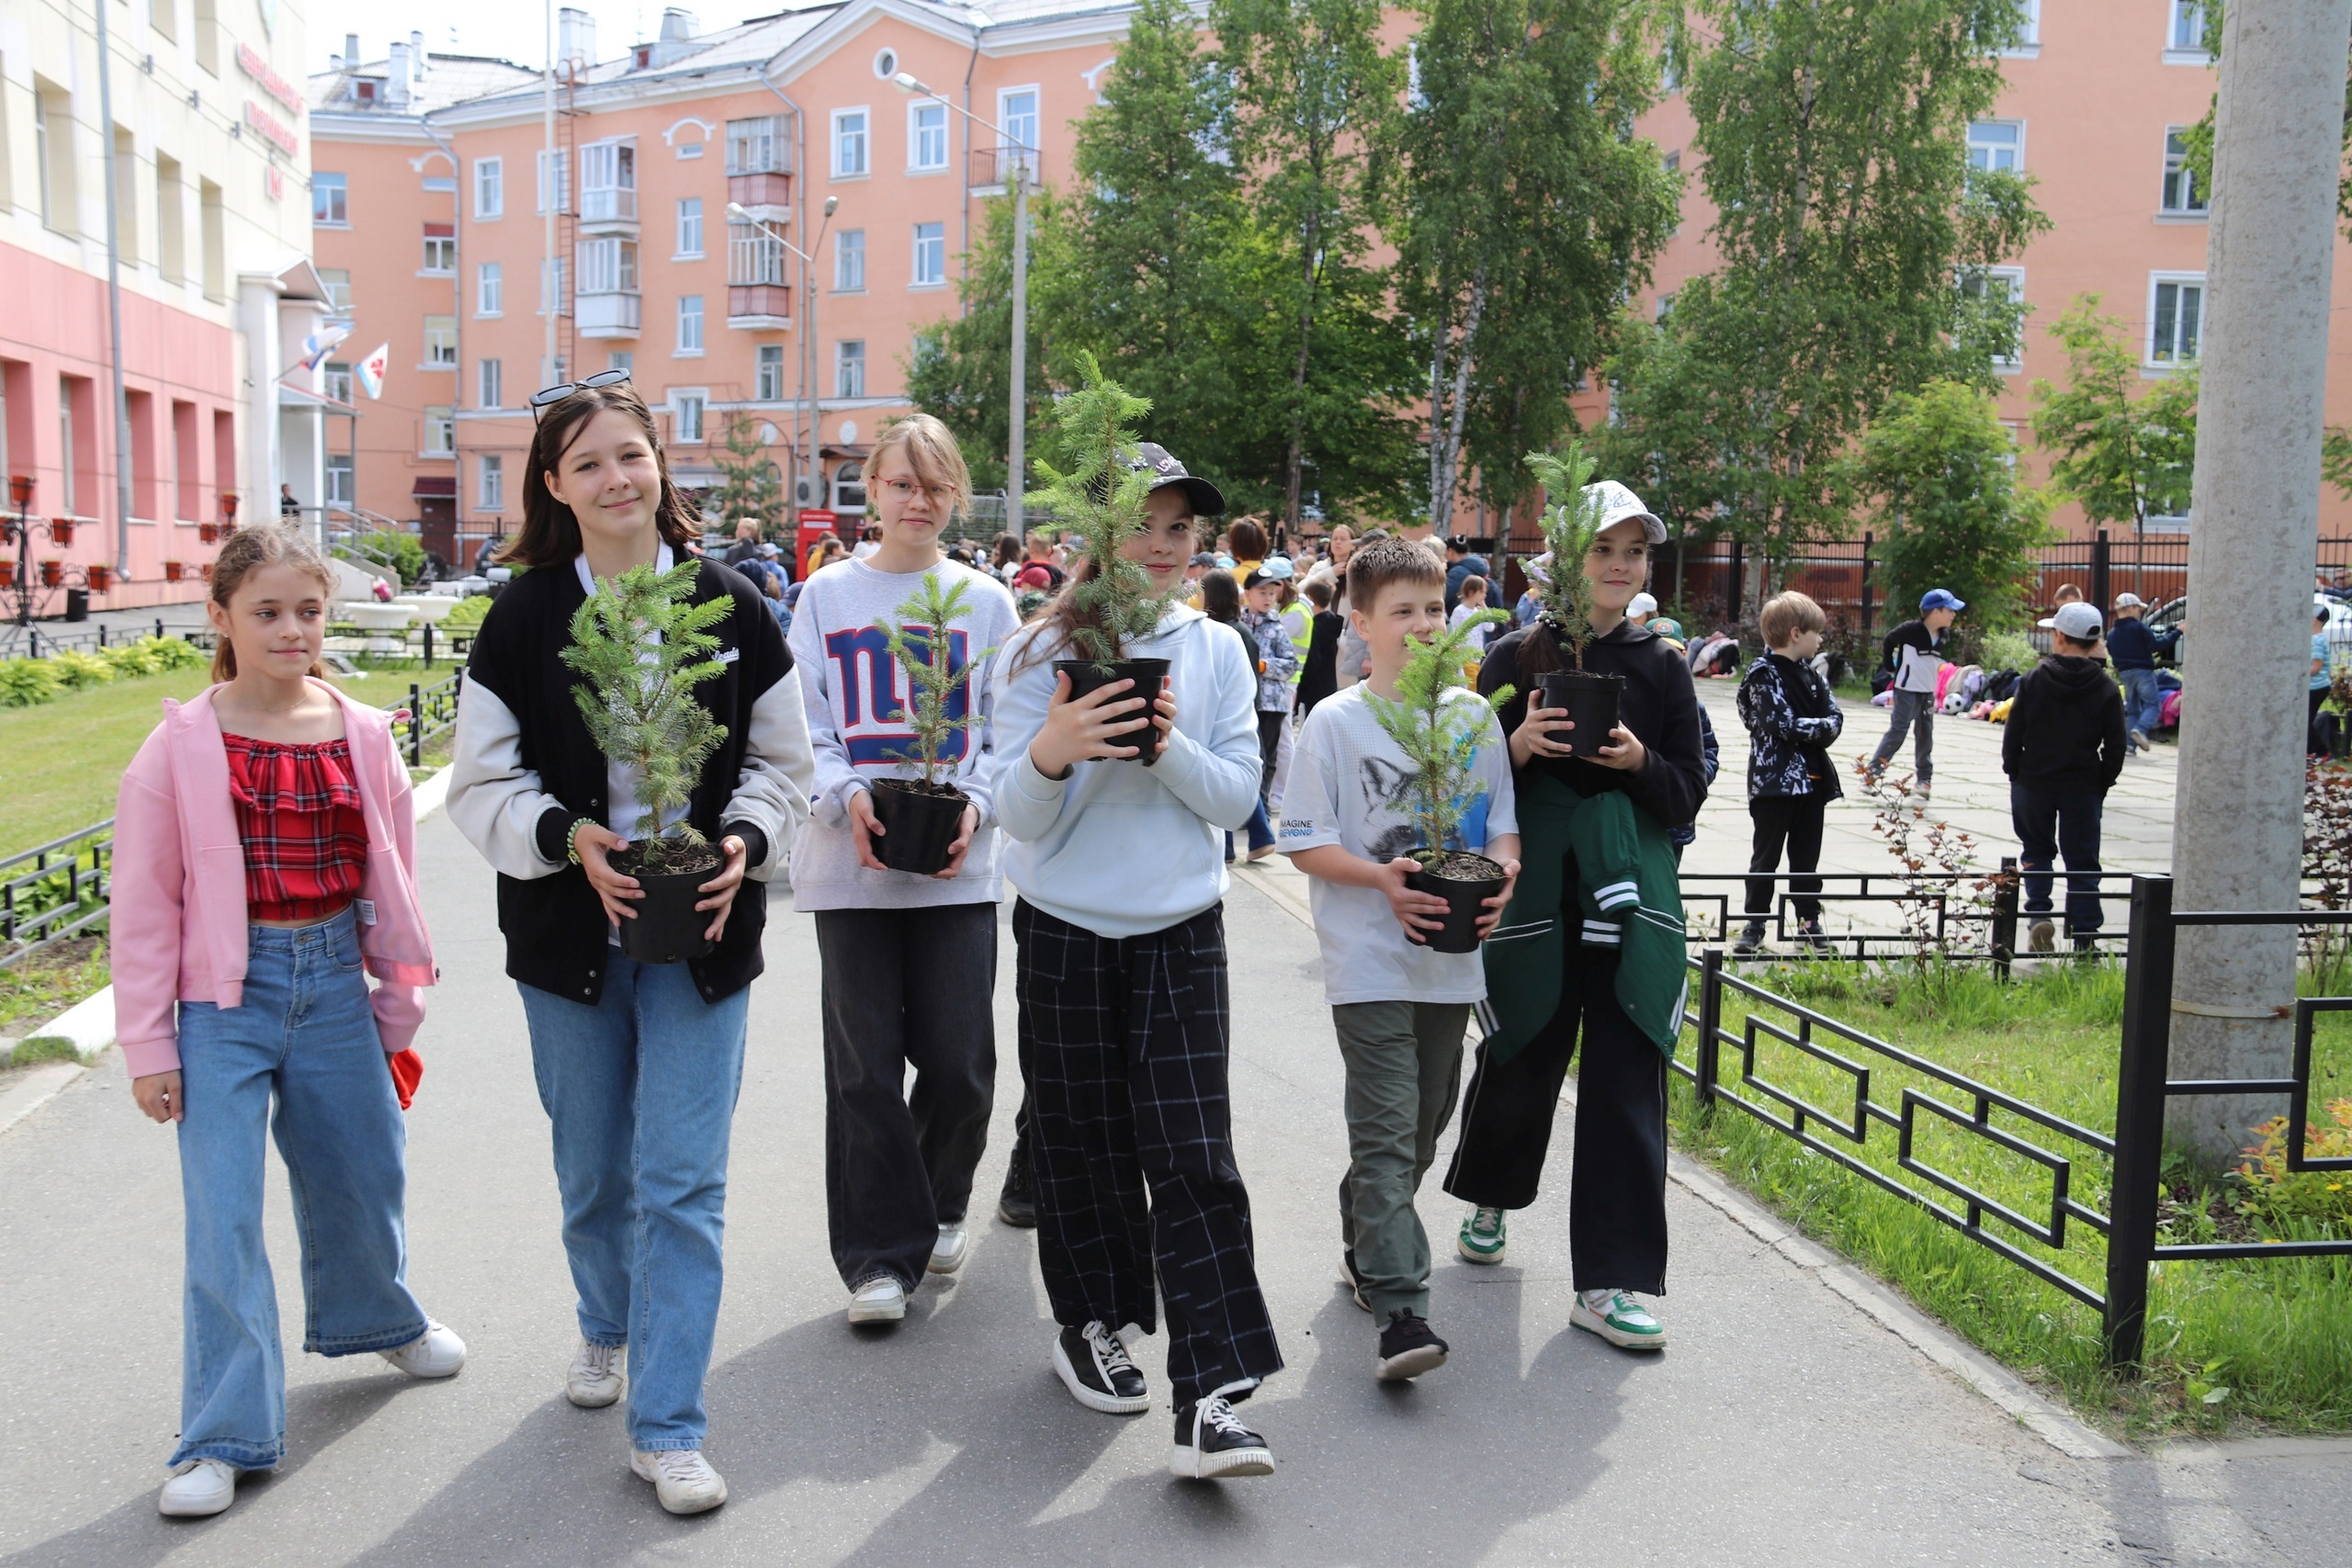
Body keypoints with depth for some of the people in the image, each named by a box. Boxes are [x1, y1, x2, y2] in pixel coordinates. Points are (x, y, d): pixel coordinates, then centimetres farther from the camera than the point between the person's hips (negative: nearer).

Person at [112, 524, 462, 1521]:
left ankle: (376, 1318, 47)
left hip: (336, 981, 3)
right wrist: (148, 1045, -5)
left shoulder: (363, 738, 1)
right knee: (223, 1216, -3)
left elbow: (392, 881, 8)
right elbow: (145, 904, -5)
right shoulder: (182, 747, -7)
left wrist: (400, 1011, 11)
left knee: (362, 1174, 18)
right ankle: (225, 1436, 10)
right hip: (226, 993, -3)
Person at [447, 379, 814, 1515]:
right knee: (593, 1171, 17)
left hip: (702, 932, -1)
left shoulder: (729, 607, -2)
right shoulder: (522, 617, -3)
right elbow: (481, 784, -1)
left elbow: (783, 763, 5)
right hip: (569, 933, 1)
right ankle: (606, 1326, 46)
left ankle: (667, 1428, 7)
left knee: (683, 1183, -3)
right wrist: (566, 838, -18)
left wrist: (747, 842, -13)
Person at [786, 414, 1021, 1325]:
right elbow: (804, 728, 4)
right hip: (850, 863, 0)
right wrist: (848, 797, -15)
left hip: (958, 866, 1)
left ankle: (941, 1203, 31)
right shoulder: (827, 595, 7)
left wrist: (973, 805, -12)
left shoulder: (985, 601, 8)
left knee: (960, 1062, 3)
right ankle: (881, 1254, 14)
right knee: (865, 1066, 1)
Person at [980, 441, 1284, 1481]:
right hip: (1066, 930, 0)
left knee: (1193, 1155, -5)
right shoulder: (1039, 655, -2)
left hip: (1180, 933, 1)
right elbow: (1018, 815, -7)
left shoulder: (1216, 652, 4)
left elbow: (1237, 798, 0)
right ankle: (1090, 1325, 32)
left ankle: (1210, 1400, -4)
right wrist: (1051, 751, -29)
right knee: (1084, 1141, 10)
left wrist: (1171, 749, -20)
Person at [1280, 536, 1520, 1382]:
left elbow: (1503, 823, 12)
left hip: (1451, 958, 5)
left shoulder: (1473, 716, 7)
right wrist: (1383, 879, -20)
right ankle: (1400, 1310, -11)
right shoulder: (1334, 722, -4)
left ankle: (1365, 1247, 37)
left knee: (1424, 1124, 16)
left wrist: (1500, 874, -10)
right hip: (1368, 961, -5)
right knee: (1387, 1134, -10)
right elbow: (1305, 843, -5)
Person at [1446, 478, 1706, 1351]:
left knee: (1628, 1082, -2)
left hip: (1631, 901, 1)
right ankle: (1490, 1197, 41)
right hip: (1536, 895, -1)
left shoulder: (1661, 668, 6)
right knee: (1521, 1064, 10)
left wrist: (1640, 763, -14)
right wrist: (1519, 749, -18)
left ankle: (1608, 1282, 5)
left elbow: (1690, 793, 6)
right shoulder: (1516, 660, 1)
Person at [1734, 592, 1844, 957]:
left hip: (1811, 778, 6)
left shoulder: (1809, 672, 12)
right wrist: (1823, 726, -7)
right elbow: (1784, 724, -17)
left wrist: (1814, 731, -14)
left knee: (1807, 855, 12)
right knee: (1766, 855, 4)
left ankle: (1809, 921, 21)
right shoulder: (1764, 674, -11)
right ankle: (1755, 923, 12)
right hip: (1774, 778, -6)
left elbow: (1835, 716, 4)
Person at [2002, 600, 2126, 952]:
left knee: (2036, 850, 17)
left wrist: (2014, 772, 8)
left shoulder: (2034, 679, -6)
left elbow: (2013, 734, -4)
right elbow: (2115, 745, -1)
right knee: (2082, 861, 8)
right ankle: (2084, 936, 7)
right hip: (2083, 787, 1)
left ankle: (2037, 913, -3)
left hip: (2034, 781, 0)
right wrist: (2104, 783, 10)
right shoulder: (2106, 688, -3)